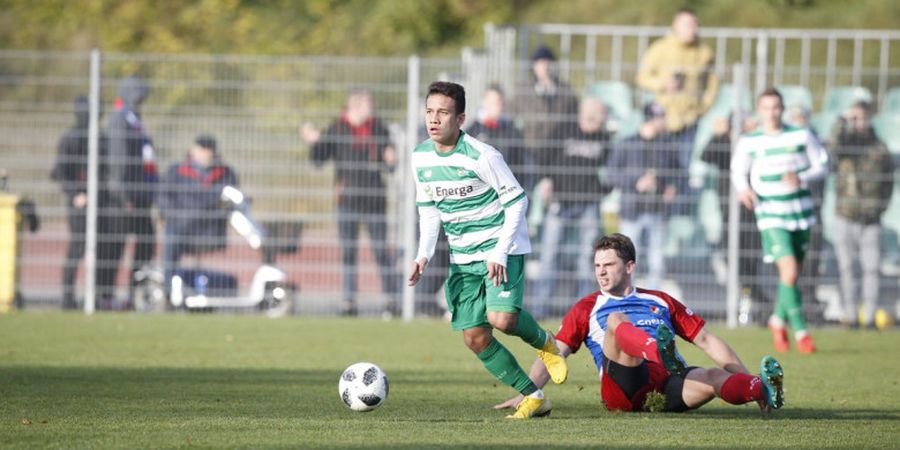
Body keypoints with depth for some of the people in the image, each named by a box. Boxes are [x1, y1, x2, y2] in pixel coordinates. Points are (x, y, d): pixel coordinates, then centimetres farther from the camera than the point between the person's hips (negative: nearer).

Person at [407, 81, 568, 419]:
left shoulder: (481, 156, -19)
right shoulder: (421, 158, 0)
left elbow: (517, 201, -13)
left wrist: (500, 252, -19)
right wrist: (424, 255, -4)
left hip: (501, 248, -6)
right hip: (463, 257, 6)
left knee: (501, 318, -26)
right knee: (475, 338, -1)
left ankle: (543, 342, 8)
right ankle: (533, 397, 12)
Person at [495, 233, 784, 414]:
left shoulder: (661, 302, 28)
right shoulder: (586, 309, 24)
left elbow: (706, 341, 24)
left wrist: (746, 381, 14)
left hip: (668, 384, 2)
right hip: (623, 388, -2)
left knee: (716, 378, -29)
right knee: (616, 320, -26)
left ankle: (763, 390, -61)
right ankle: (663, 351, -58)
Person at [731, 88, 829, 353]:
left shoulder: (802, 136, 3)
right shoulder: (749, 142, 0)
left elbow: (822, 167, 6)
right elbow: (738, 171, 12)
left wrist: (801, 178, -14)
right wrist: (743, 189, -10)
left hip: (801, 212, 3)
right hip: (771, 215, -3)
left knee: (793, 273, 10)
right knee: (789, 271, -17)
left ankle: (779, 320, 35)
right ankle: (800, 331, -11)